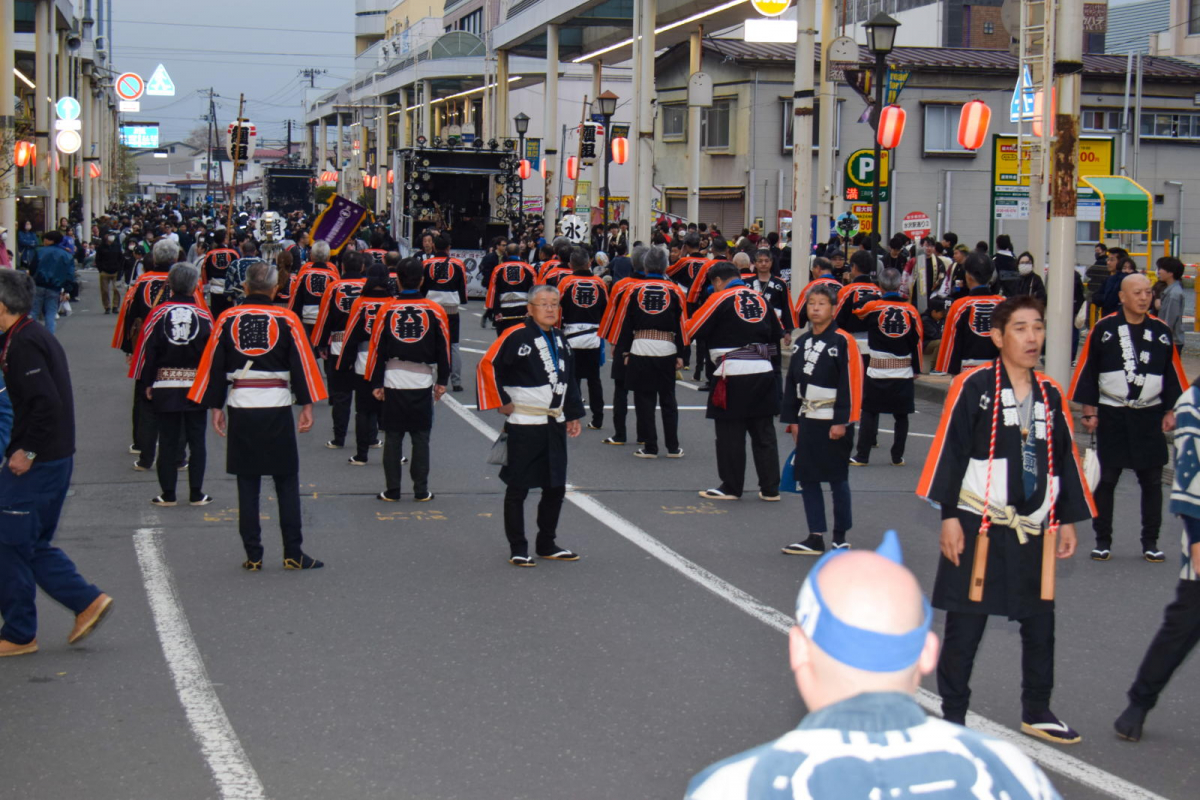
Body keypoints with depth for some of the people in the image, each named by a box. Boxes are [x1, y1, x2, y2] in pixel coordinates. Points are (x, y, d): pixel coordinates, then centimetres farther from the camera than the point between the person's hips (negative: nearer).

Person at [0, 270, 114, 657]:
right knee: (33, 544, 17)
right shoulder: (37, 335, 14)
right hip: (56, 459, 10)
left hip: (34, 465, -10)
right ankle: (87, 601, 14)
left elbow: (47, 403, -26)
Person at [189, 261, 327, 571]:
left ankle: (253, 556, 9)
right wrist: (307, 405, 1)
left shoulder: (227, 319, 2)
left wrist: (216, 407, 11)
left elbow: (215, 364, 5)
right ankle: (293, 554, 7)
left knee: (247, 484, 8)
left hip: (240, 407, 1)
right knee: (287, 482, 7)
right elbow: (302, 362, -3)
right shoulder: (287, 319, -2)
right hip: (277, 407, -1)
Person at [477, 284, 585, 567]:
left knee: (556, 487, 12)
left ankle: (547, 544, 25)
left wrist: (574, 415, 16)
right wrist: (501, 402, -11)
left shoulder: (560, 340, 11)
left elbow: (569, 380, 19)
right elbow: (487, 366, -14)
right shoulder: (516, 336, -13)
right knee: (517, 489, 1)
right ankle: (518, 549, 10)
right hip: (524, 424, -7)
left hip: (554, 424, 7)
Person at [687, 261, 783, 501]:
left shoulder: (720, 299, -7)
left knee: (730, 434, 5)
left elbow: (692, 330, -3)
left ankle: (731, 487, 11)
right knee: (764, 433, 10)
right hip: (763, 371, 6)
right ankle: (770, 488, 12)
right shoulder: (761, 299, 10)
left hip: (734, 374, -6)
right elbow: (777, 334, 18)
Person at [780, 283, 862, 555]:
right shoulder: (802, 342, 10)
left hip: (833, 423, -6)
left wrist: (841, 421, -16)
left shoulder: (843, 342, -10)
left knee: (837, 479, 3)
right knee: (807, 478, 7)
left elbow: (849, 384, -13)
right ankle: (815, 539, 14)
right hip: (808, 420, 7)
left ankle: (840, 537, 14)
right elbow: (792, 382, 13)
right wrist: (792, 419, 9)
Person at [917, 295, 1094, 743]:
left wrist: (1067, 520, 14)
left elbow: (1065, 460, 15)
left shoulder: (1050, 395, 9)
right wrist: (949, 517, -12)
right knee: (965, 626, 2)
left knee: (1040, 623, 12)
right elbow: (950, 452, -9)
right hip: (979, 526, -5)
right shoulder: (973, 387, -8)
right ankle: (953, 715, 15)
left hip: (1034, 529, 5)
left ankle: (1037, 713, 28)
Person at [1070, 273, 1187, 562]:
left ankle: (1150, 542, 17)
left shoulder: (1161, 331, 2)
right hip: (1111, 416, -2)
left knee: (1152, 481, 6)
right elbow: (1087, 371, -2)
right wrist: (1090, 411, -4)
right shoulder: (1103, 329, -6)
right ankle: (1102, 541, 15)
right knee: (1106, 479, 4)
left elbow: (1173, 374, 9)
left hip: (1149, 417, 2)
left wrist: (1170, 411, 5)